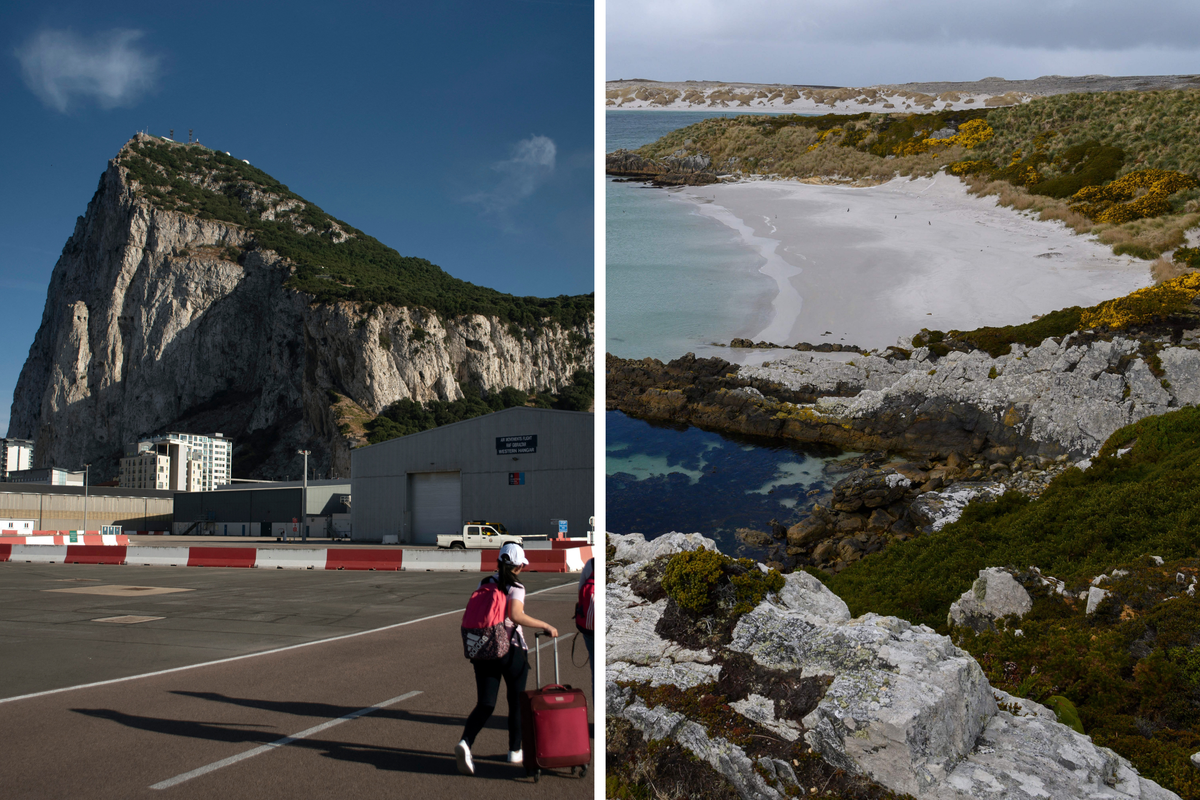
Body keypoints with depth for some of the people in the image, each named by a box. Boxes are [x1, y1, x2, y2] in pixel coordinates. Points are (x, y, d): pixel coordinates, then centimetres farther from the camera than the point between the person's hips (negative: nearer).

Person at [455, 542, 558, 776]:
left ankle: (465, 742, -21)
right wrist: (545, 626, -21)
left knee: (485, 705, 3)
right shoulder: (515, 587, -11)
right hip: (512, 651, -4)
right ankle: (515, 751, 24)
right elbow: (516, 616, -27)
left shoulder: (485, 584, 6)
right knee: (517, 702, 16)